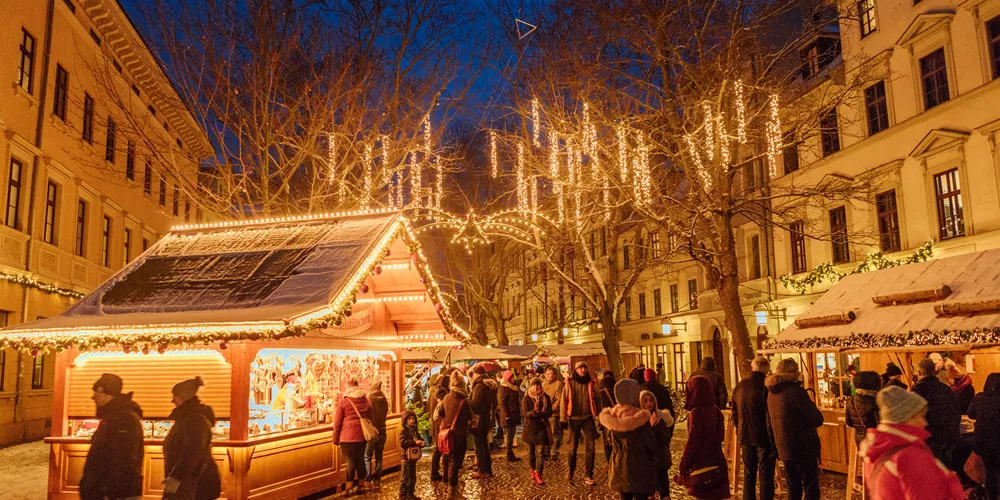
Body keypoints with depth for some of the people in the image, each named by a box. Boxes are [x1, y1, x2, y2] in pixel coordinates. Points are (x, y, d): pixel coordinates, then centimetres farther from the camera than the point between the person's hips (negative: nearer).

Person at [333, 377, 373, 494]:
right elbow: (370, 418, 16)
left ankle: (351, 487, 8)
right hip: (362, 435, 4)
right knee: (361, 459, 13)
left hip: (348, 436, -4)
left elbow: (337, 422, -4)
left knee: (350, 460, 3)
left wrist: (336, 439, 4)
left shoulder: (344, 401, -5)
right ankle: (360, 485, 22)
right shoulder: (366, 401, 8)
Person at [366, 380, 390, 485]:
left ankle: (368, 480, -3)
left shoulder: (370, 399, -12)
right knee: (379, 456, 12)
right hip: (382, 431, 5)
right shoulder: (384, 400, 5)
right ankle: (377, 479, 15)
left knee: (367, 456, 1)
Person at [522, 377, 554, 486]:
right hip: (530, 428, 0)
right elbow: (525, 414, -12)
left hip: (542, 428, 0)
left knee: (540, 452, -9)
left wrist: (537, 413, -21)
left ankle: (538, 474, -11)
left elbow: (549, 413, -5)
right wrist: (534, 412, -32)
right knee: (531, 452, 11)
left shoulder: (546, 398, 3)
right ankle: (533, 470, 30)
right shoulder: (526, 398, -1)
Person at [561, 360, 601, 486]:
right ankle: (571, 472, 26)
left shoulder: (591, 384, 1)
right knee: (573, 448, 10)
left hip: (588, 419, 1)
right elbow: (564, 401, -3)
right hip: (574, 419, -1)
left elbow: (597, 401, 6)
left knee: (590, 447, -3)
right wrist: (563, 419, -6)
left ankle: (589, 475, 3)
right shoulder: (570, 384, -3)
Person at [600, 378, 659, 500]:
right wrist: (654, 456, 4)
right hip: (638, 467, -6)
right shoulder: (639, 416, -21)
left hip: (619, 466, 6)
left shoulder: (611, 415, -1)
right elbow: (650, 443, -14)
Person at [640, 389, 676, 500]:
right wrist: (650, 427, -27)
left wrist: (657, 426, -21)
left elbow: (666, 440, -7)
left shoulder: (661, 417, -3)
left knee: (664, 490, 1)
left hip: (661, 459, 1)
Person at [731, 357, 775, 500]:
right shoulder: (765, 387, -14)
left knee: (748, 475, 15)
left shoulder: (739, 386, 5)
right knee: (765, 476, 2)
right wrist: (774, 442, -9)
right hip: (763, 439, -5)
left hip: (745, 438, 5)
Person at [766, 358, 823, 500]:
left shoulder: (772, 393, 7)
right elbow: (817, 420, -16)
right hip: (803, 449, -7)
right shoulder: (795, 391, -17)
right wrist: (811, 406, 3)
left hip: (784, 449, 7)